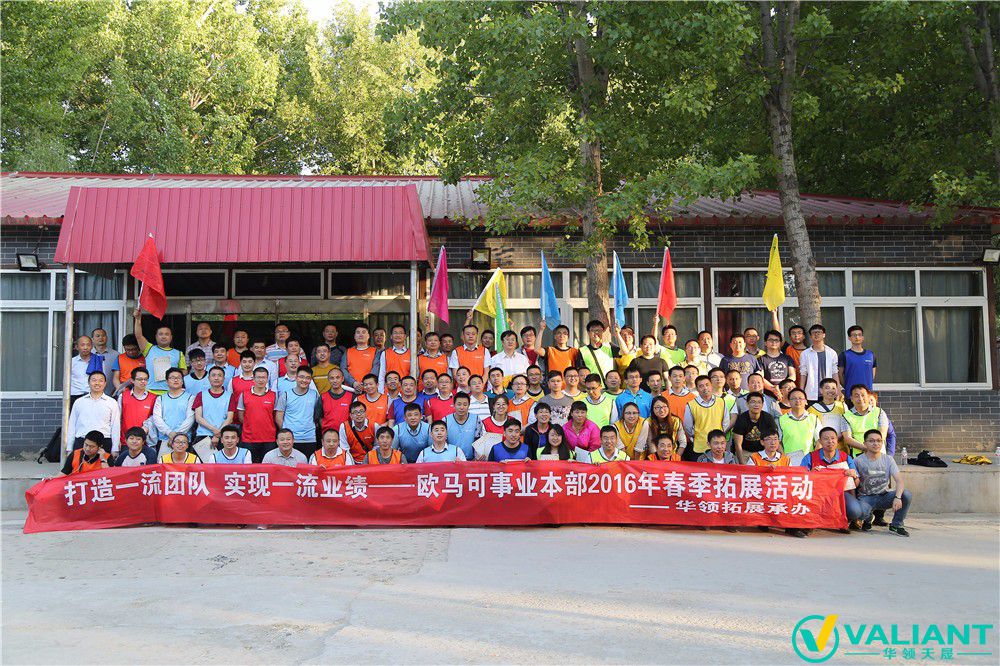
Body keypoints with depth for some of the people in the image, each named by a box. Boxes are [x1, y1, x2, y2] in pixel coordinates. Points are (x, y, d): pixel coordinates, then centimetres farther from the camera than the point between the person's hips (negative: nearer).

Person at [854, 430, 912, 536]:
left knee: (906, 495, -27)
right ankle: (868, 519, 6)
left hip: (885, 496, 2)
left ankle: (896, 525, -3)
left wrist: (897, 497, -31)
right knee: (860, 511, -37)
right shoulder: (858, 461, -5)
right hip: (866, 498, -2)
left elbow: (899, 481, -13)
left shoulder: (888, 460, 0)